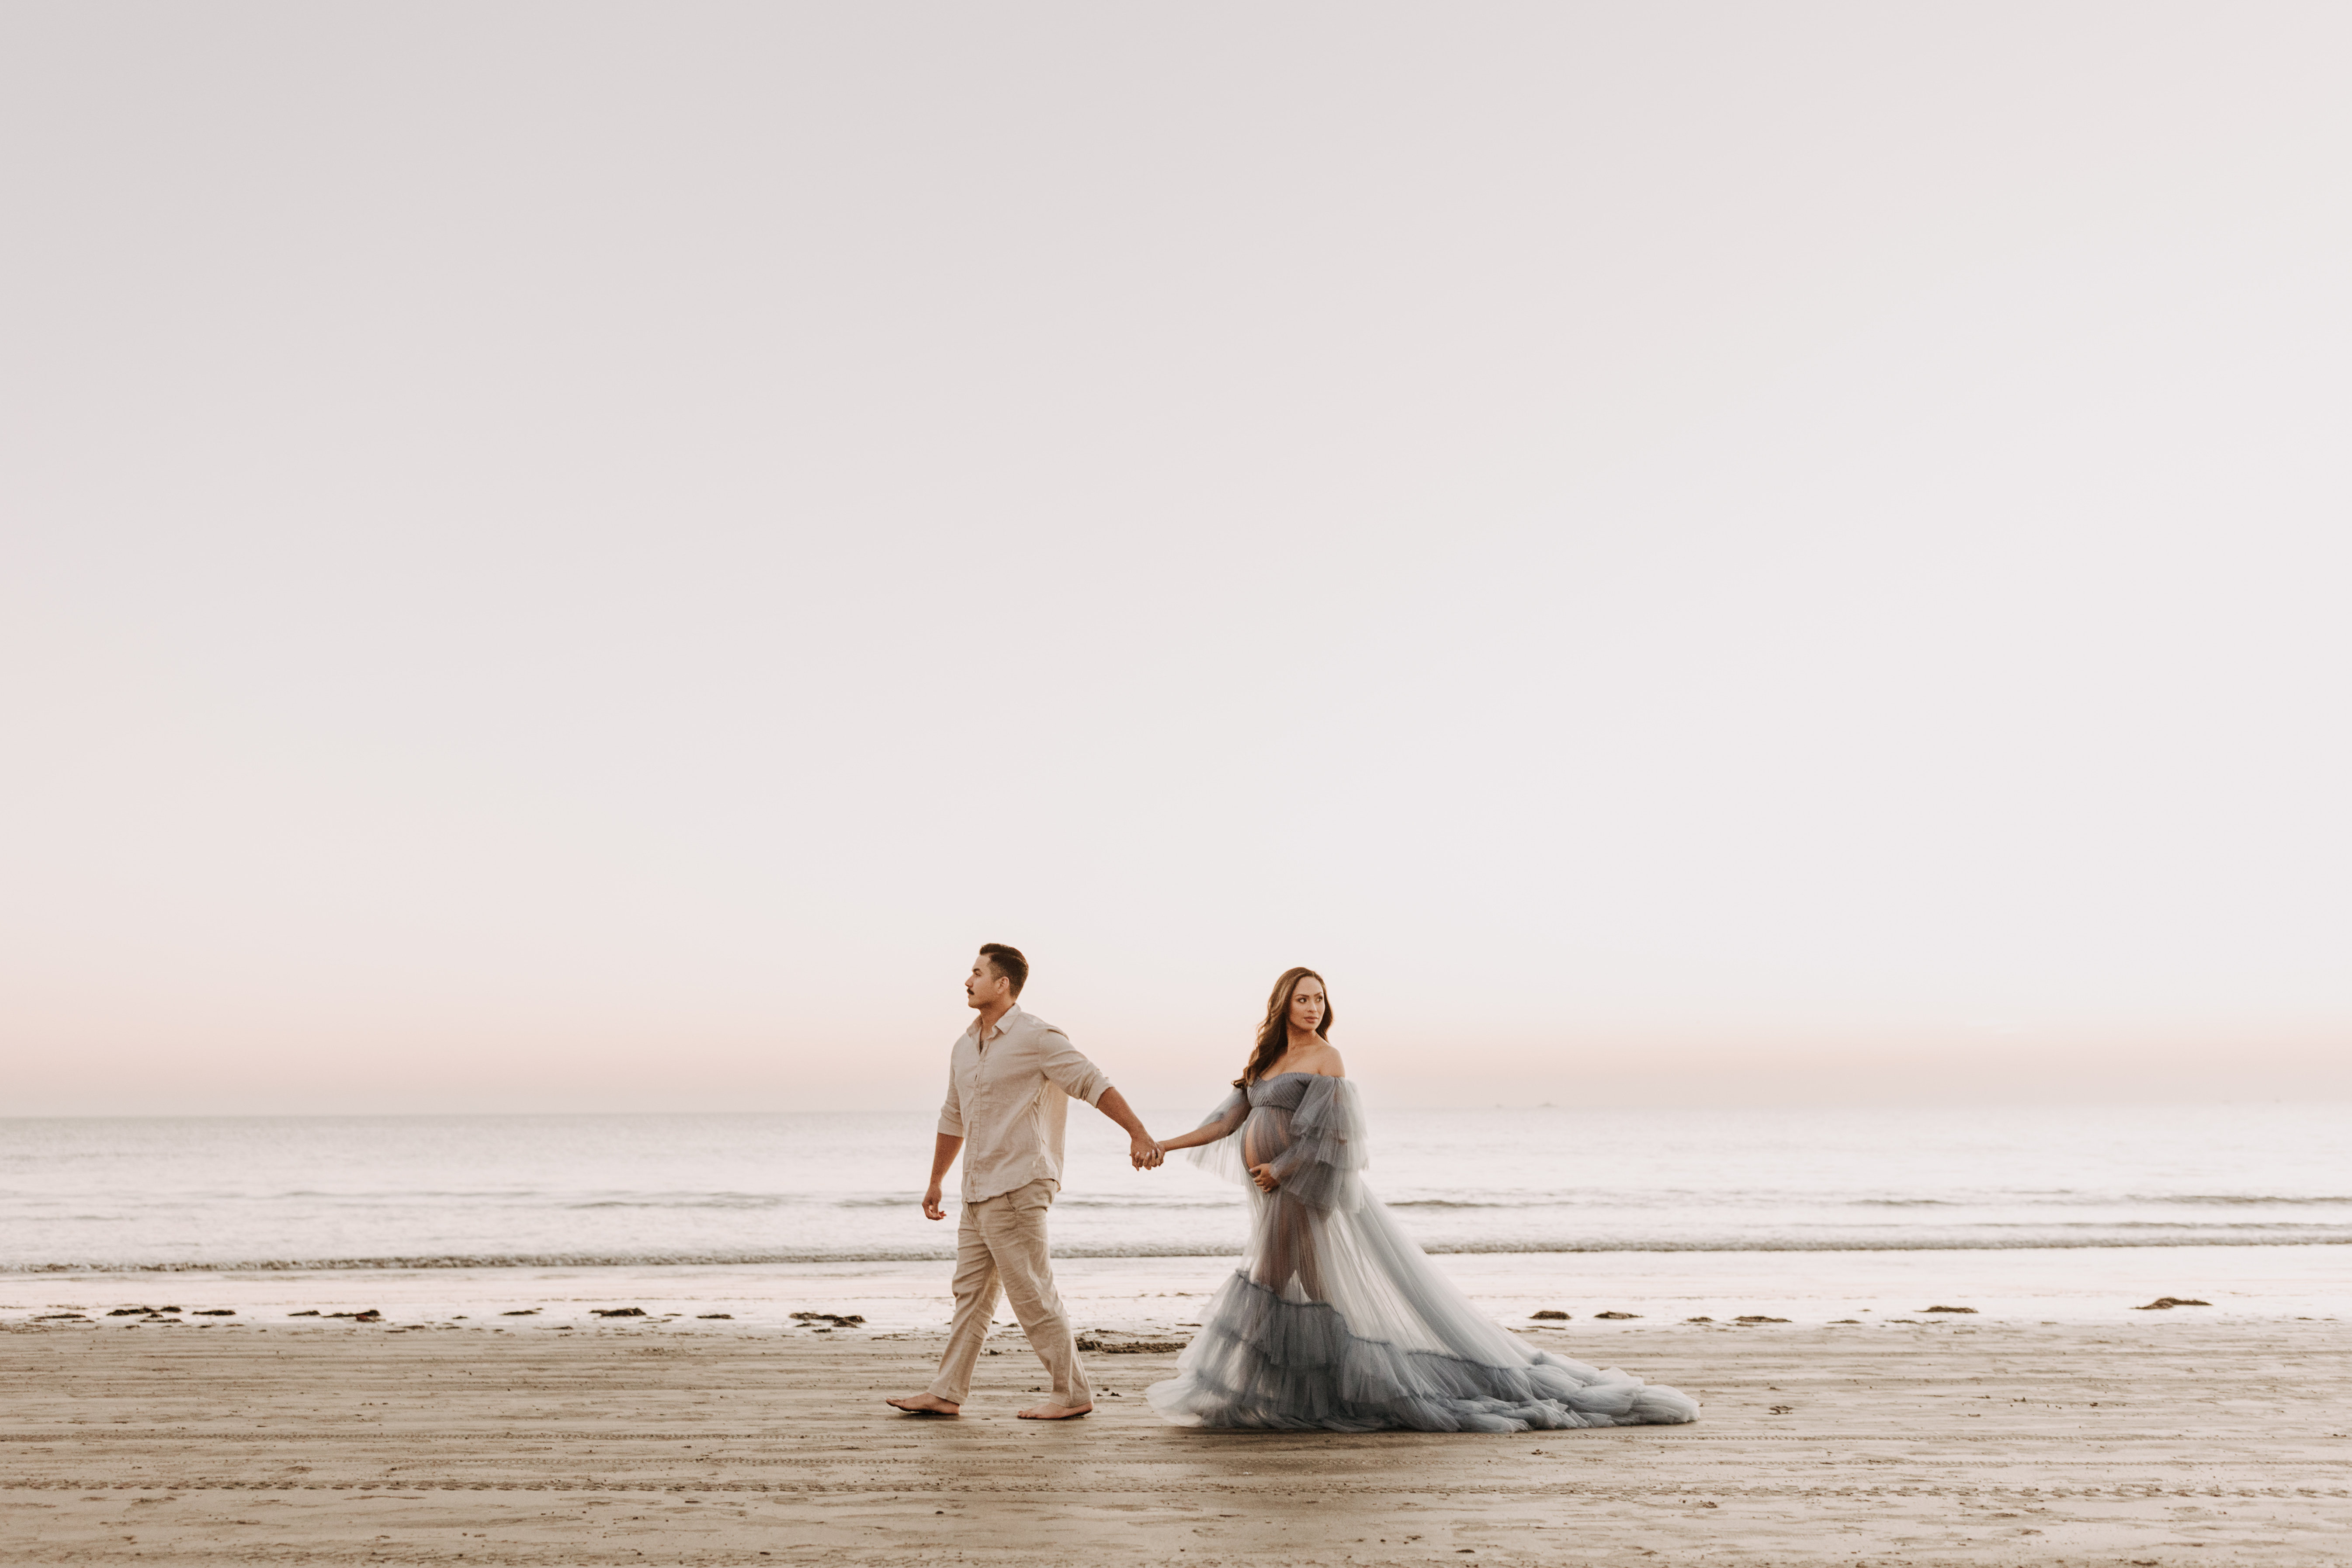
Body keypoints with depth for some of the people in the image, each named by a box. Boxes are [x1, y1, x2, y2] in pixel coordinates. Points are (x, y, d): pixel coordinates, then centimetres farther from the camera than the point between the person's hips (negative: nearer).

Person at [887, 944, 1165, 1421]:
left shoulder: (1036, 1037, -10)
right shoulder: (965, 1047, 15)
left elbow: (1094, 1084, -14)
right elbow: (953, 1119, 25)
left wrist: (1138, 1134, -24)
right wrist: (935, 1183, 31)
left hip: (1018, 1188, -8)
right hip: (978, 1193, 8)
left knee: (1033, 1295, -5)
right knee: (971, 1292, 11)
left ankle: (1073, 1394, 4)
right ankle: (947, 1393, 16)